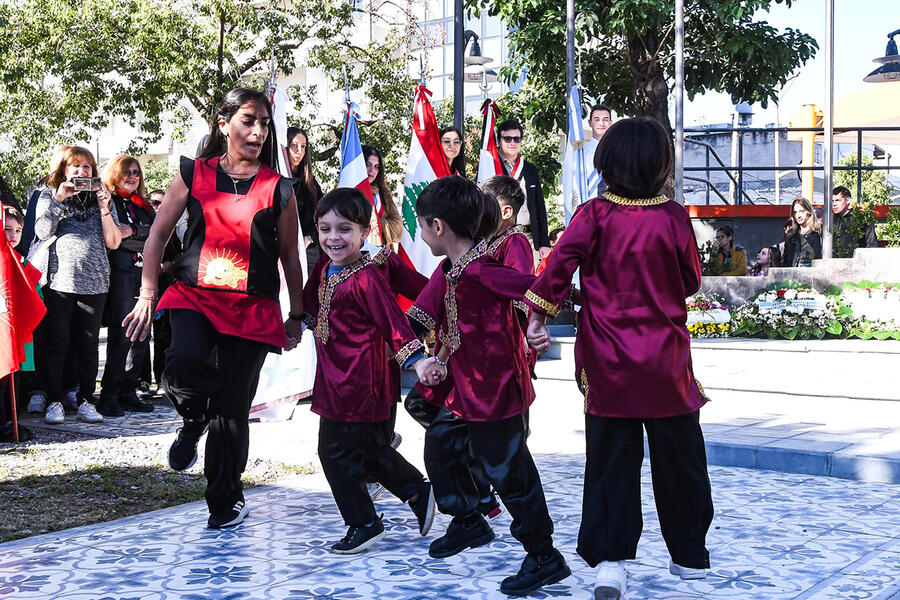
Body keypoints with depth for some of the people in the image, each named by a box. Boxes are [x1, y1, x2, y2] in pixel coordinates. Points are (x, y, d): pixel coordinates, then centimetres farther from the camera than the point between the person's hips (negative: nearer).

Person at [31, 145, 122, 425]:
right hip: (57, 279, -2)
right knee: (55, 341, -2)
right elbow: (42, 232, -4)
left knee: (88, 342, 3)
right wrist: (58, 199, -10)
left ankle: (85, 400, 10)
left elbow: (113, 242, 6)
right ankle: (55, 400, 6)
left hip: (93, 280, 2)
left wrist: (104, 207, -4)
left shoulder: (102, 198, 15)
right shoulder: (49, 195, 10)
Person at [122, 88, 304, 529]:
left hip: (253, 308, 0)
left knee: (233, 409, 1)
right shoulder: (194, 174, 6)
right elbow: (158, 233, 10)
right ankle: (193, 422, 7)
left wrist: (297, 315, 15)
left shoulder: (279, 189, 5)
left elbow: (290, 255, 12)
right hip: (195, 295, 0)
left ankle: (226, 499, 22)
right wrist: (147, 294, 4)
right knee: (185, 364, -30)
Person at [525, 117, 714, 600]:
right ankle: (690, 556, 25)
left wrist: (538, 318, -9)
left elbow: (559, 265, -14)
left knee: (610, 462, 7)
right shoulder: (674, 217, -5)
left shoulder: (594, 215, -5)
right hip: (666, 360, 0)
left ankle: (609, 560, -1)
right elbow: (691, 280, 6)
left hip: (607, 361, 0)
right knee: (679, 460, 13)